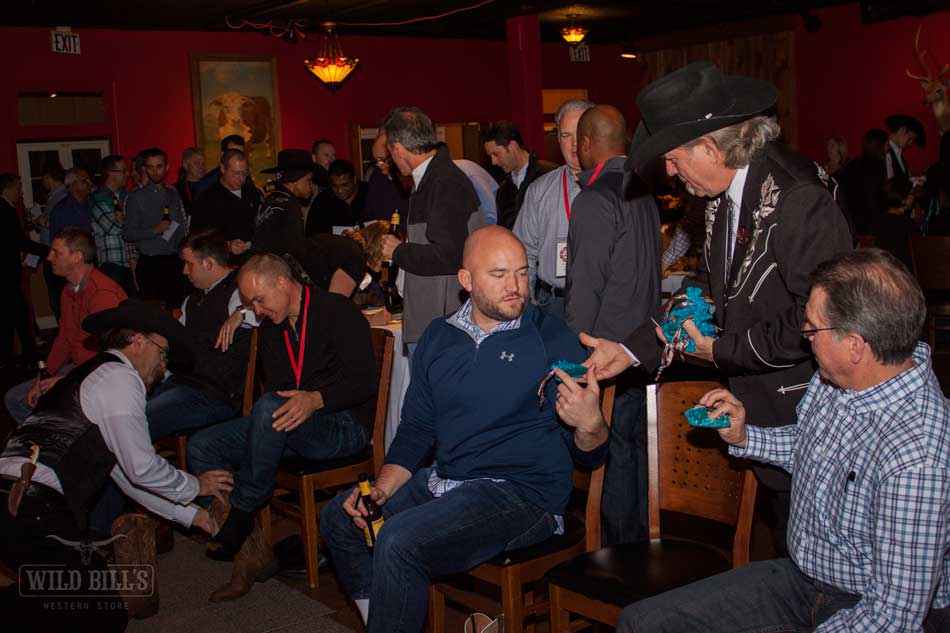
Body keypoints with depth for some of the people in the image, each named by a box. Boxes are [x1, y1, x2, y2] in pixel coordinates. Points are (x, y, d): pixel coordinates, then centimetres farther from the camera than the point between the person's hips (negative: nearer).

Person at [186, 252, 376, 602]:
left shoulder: (338, 311, -9)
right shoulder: (270, 328, 14)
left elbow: (364, 380, -17)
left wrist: (316, 399, -32)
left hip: (344, 425, -8)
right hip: (288, 427, 8)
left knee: (269, 407, -36)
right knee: (201, 446, -8)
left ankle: (242, 513, -19)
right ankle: (251, 548, -13)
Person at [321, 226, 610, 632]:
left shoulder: (553, 339, -6)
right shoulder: (439, 337, 9)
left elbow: (589, 456, -6)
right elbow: (416, 428, 16)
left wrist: (590, 424, -30)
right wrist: (381, 489, 0)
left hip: (522, 493, -7)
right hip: (443, 480, 7)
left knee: (399, 541, -26)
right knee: (339, 516, 10)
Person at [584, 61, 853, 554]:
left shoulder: (800, 200, -24)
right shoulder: (722, 197, 4)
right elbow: (706, 286, 12)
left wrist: (721, 349, -13)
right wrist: (630, 348, 4)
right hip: (756, 405, 8)